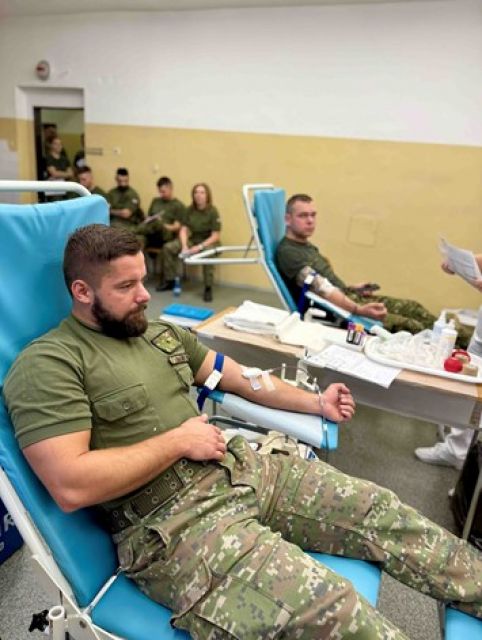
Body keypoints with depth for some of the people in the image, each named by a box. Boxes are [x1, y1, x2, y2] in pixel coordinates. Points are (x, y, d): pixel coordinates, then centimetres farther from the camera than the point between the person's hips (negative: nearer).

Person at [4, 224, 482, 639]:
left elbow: (240, 376, 18)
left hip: (240, 468, 7)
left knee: (378, 508, 1)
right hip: (167, 524, -7)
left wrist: (316, 403, 13)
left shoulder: (160, 333, 14)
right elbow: (71, 486, -19)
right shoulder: (46, 365, -9)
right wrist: (177, 441, -13)